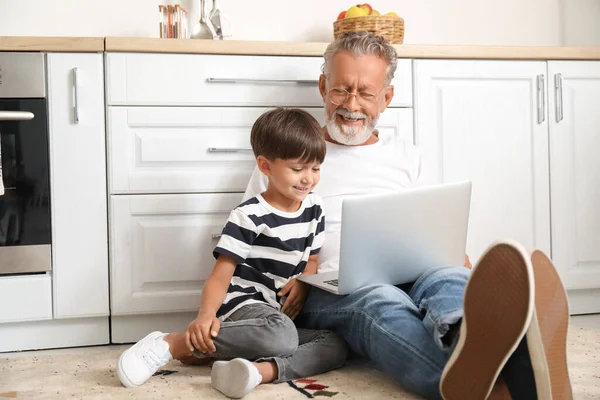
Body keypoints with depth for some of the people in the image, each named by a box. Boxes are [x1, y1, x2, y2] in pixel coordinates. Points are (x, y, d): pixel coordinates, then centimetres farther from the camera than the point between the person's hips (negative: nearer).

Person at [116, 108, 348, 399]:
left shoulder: (314, 209, 8)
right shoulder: (249, 216, -12)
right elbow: (220, 276, -15)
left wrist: (302, 283, -6)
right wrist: (206, 315, -34)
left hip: (283, 313, 7)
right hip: (245, 305, -7)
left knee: (336, 347, -18)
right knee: (281, 336, -39)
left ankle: (260, 369, -39)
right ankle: (172, 344, -29)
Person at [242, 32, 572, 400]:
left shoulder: (406, 157, 26)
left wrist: (460, 264, 0)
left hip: (407, 283, 3)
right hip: (324, 296, -2)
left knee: (450, 278, -34)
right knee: (381, 300, -39)